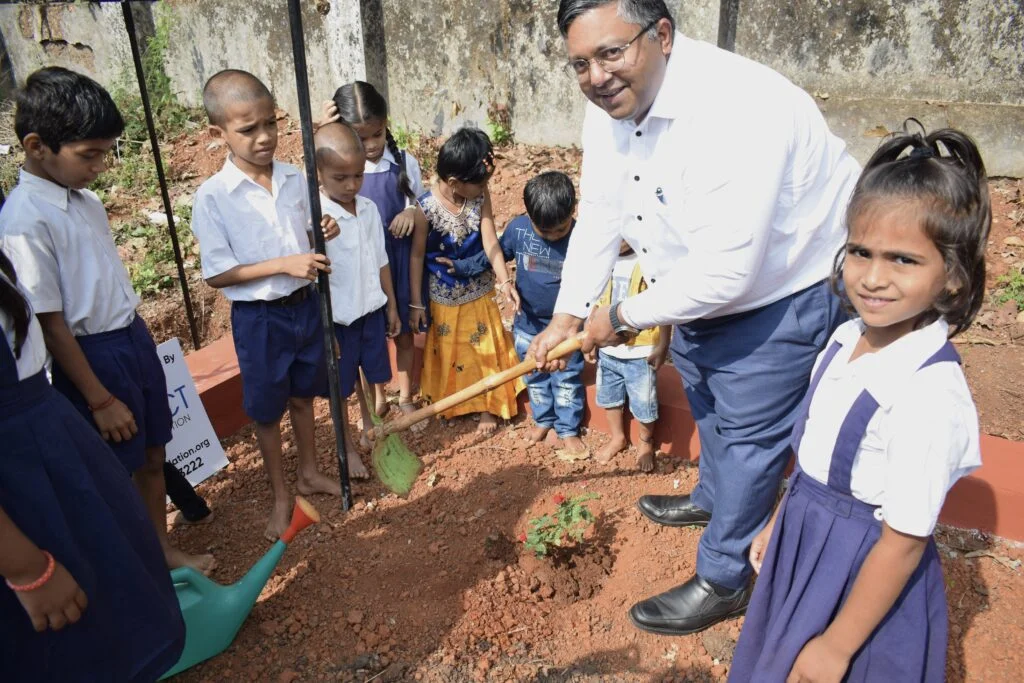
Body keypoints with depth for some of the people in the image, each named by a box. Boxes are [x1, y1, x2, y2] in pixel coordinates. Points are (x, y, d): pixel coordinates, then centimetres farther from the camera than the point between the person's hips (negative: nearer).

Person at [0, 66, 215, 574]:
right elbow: (49, 322, -18)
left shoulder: (87, 201, 4)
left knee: (152, 455, 19)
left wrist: (140, 340, 15)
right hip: (93, 357, -8)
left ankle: (162, 549, 38)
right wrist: (99, 398, -14)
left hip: (136, 340, 8)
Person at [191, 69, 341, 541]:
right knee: (267, 410, 12)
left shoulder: (295, 179, -2)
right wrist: (284, 265, -24)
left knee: (302, 396, 21)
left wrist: (321, 235, -12)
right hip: (259, 318, -4)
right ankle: (281, 496, 32)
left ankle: (310, 472, 43)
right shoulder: (212, 197, -16)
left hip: (306, 305, 4)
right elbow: (217, 274, -15)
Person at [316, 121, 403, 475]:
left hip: (372, 312, 5)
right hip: (337, 320, -5)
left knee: (374, 379, 20)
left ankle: (371, 433, 43)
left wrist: (391, 305, 13)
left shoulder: (369, 209, -2)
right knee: (339, 389, 13)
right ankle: (347, 449, 32)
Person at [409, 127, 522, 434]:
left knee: (484, 349, 14)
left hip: (478, 292, 3)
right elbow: (416, 256, -14)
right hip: (443, 297, -2)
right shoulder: (426, 207, -23)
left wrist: (505, 281, -29)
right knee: (447, 352, 16)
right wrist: (416, 303, -9)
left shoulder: (480, 197, -14)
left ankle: (487, 407, 32)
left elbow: (490, 241, -15)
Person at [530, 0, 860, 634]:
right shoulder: (611, 104, -10)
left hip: (783, 291, -9)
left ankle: (722, 581, 23)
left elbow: (725, 273, -39)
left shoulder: (734, 112, -38)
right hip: (700, 285, 9)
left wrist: (623, 317, -24)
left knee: (747, 431, 1)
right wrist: (569, 314, -6)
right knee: (702, 390, 26)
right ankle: (713, 497, 55)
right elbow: (599, 214, -2)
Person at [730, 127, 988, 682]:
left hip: (867, 579, -7)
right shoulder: (847, 340, -8)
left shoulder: (929, 397, -30)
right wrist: (778, 524, 16)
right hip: (804, 545, 7)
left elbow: (903, 544, -23)